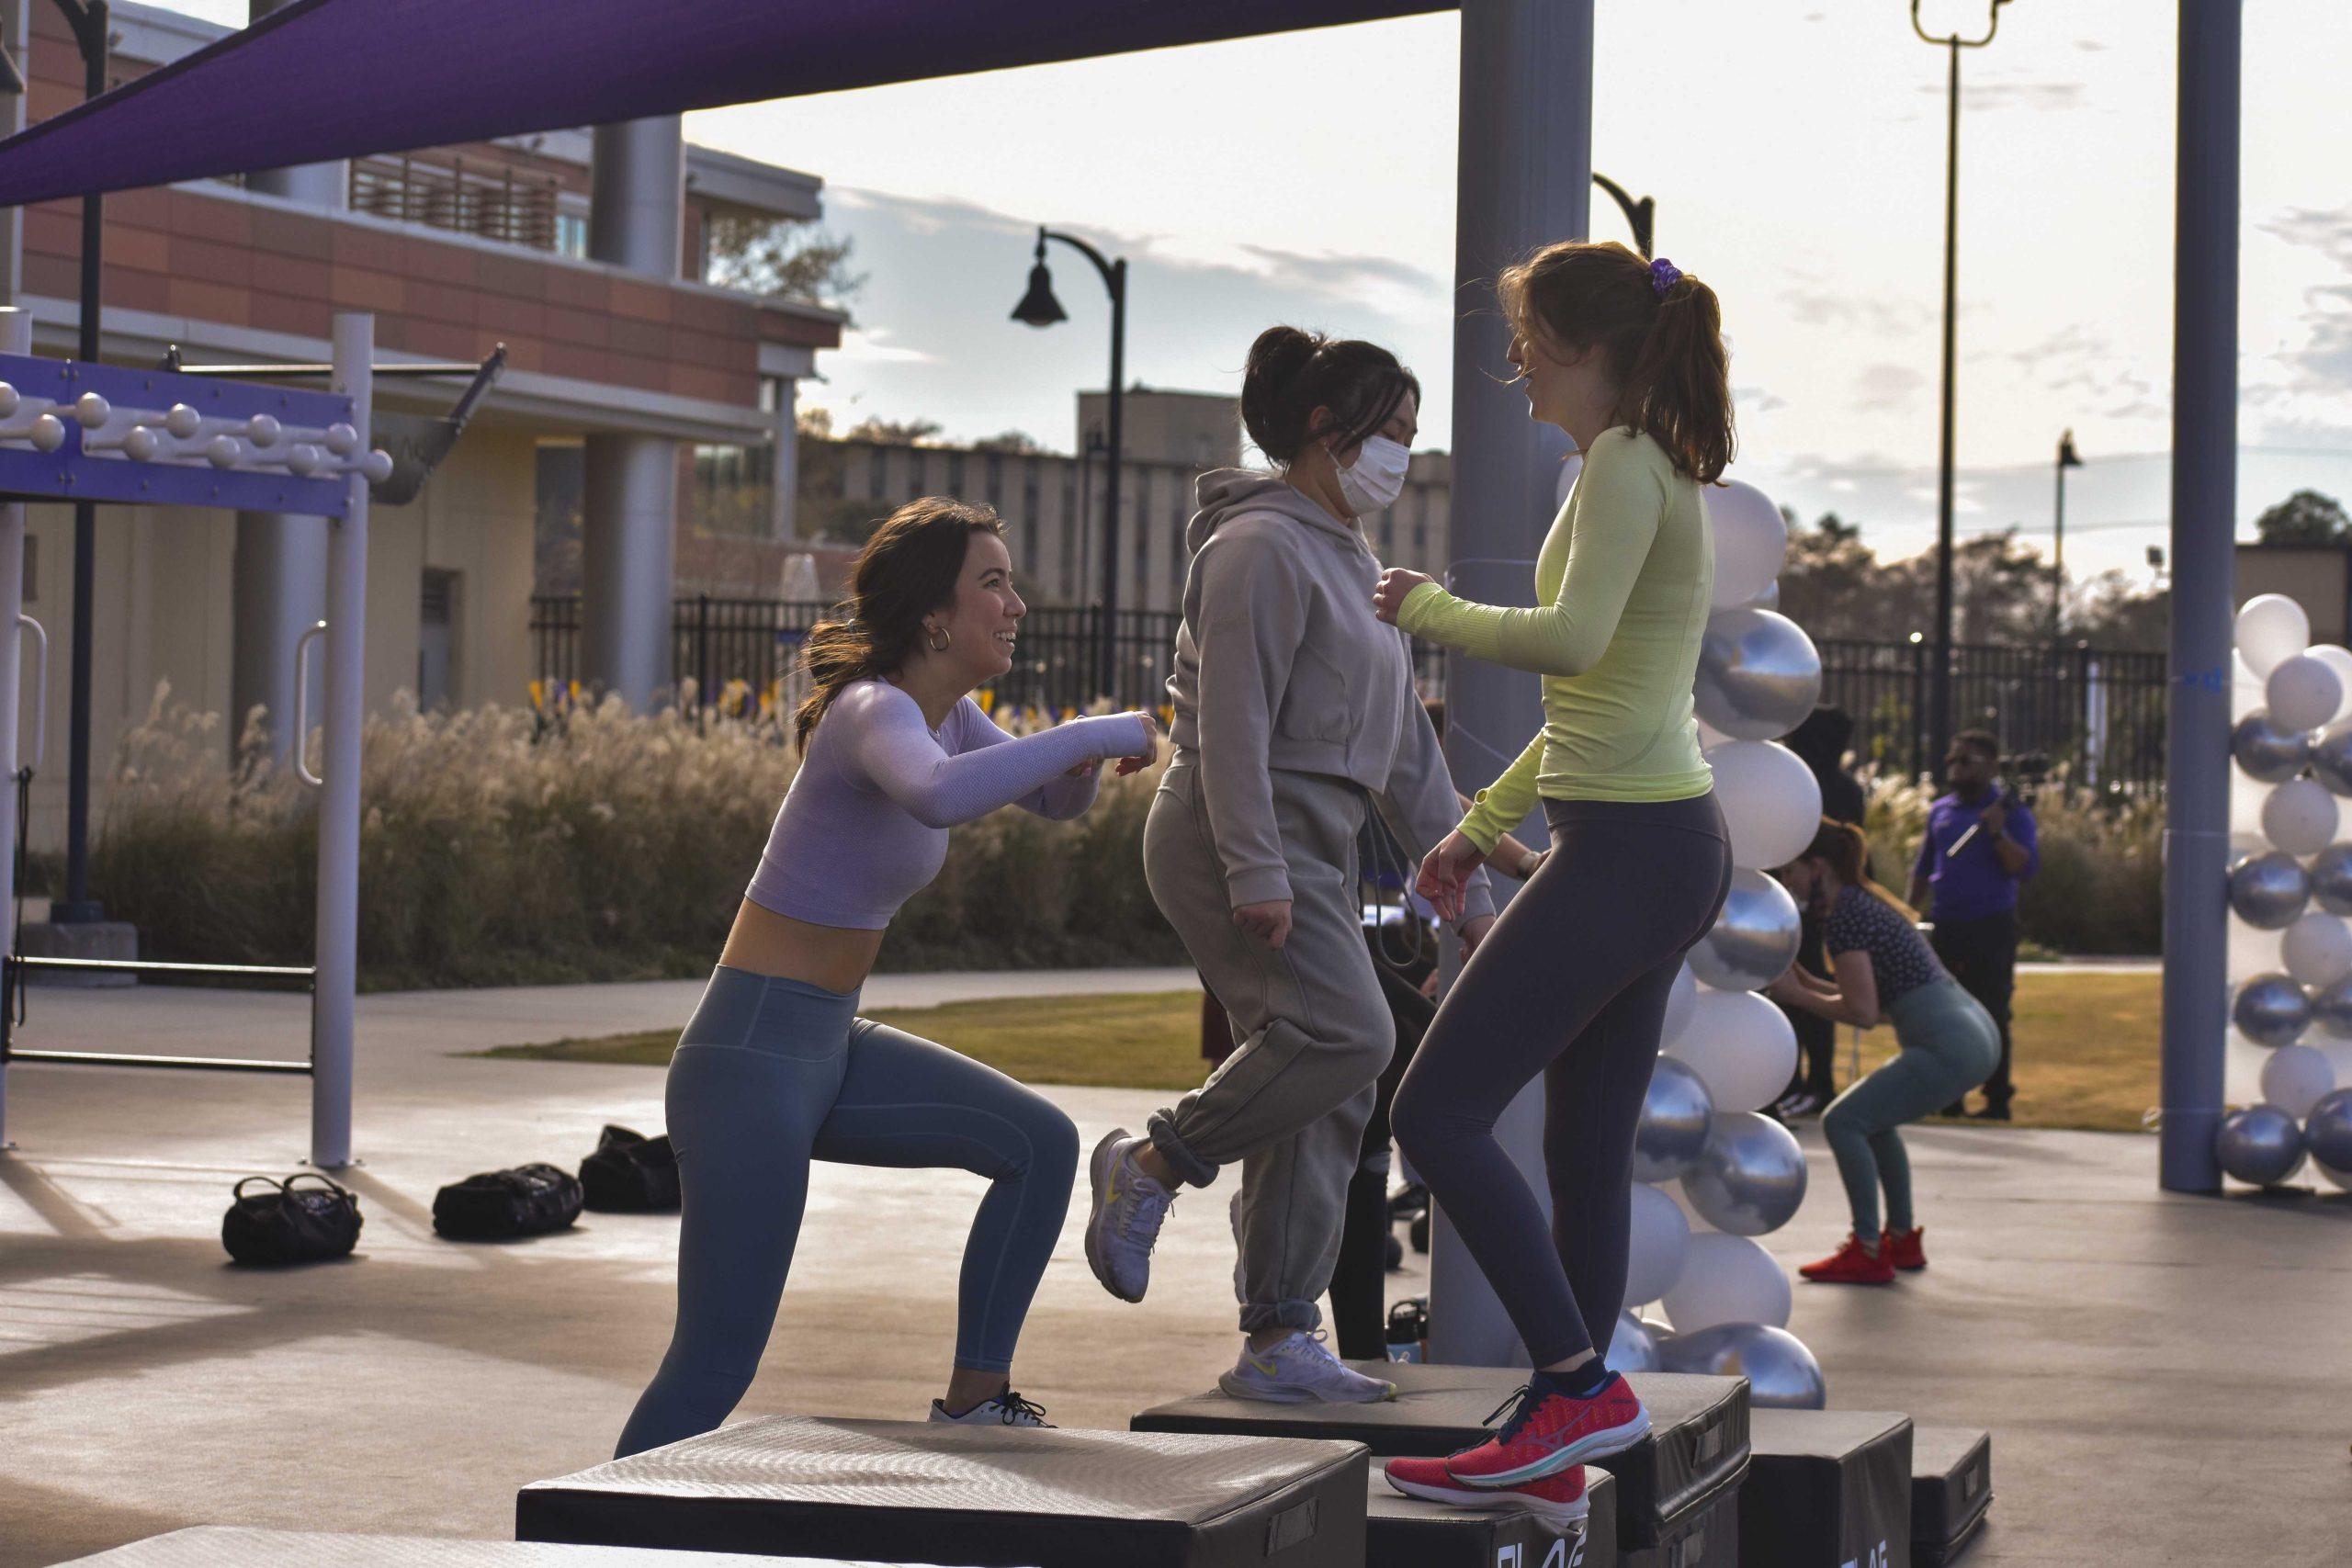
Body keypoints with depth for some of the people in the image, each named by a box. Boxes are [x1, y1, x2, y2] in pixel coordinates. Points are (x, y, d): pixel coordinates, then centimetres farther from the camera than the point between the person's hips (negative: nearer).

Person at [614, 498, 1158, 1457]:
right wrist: (1096, 732, -34)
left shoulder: (946, 714, 8)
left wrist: (1083, 760, -1)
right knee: (715, 1369, -9)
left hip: (829, 1050, 9)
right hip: (751, 1056, -9)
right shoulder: (876, 710, -19)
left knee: (1039, 1143, 7)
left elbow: (1055, 802, 24)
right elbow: (938, 796, -44)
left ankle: (973, 1403, 14)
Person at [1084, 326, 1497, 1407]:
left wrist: (1459, 879, 21)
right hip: (1234, 835, -10)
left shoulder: (1349, 562, 23)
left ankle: (1278, 1344, 5)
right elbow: (1233, 720, -17)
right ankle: (1153, 1165, -8)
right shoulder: (1263, 545, -8)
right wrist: (1255, 871, -24)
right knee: (1346, 1033, -24)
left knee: (1330, 1095, 3)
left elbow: (1403, 743, 25)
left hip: (1311, 851, 10)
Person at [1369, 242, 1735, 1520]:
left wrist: (1430, 609, -11)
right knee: (1586, 1149, 10)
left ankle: (1579, 1382, -9)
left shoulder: (1625, 465, -11)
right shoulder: (1656, 471, 19)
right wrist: (1481, 826, 26)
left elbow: (1571, 641, -27)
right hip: (1663, 841, 10)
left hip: (1629, 848, -10)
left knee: (1439, 1113, -9)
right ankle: (1555, 1451, 13)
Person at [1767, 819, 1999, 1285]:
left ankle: (1868, 1253, -3)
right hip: (1974, 1032, 10)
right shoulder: (1866, 901, 18)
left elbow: (1863, 1012, -16)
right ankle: (1903, 1239, 29)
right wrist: (1804, 982, 14)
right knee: (1872, 1117, 25)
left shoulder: (1843, 916, -11)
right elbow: (1873, 997, 21)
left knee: (1843, 1121, -6)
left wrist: (1797, 996, -5)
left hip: (1951, 1047, -10)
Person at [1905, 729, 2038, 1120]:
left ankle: (1997, 1099, 0)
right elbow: (1923, 868, 22)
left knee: (1990, 1015, -5)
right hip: (1945, 924, 5)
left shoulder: (2011, 812, -1)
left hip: (1991, 926, -5)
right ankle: (1948, 1096, 13)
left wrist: (1997, 835, -23)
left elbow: (2027, 868, -11)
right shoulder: (1941, 811, 14)